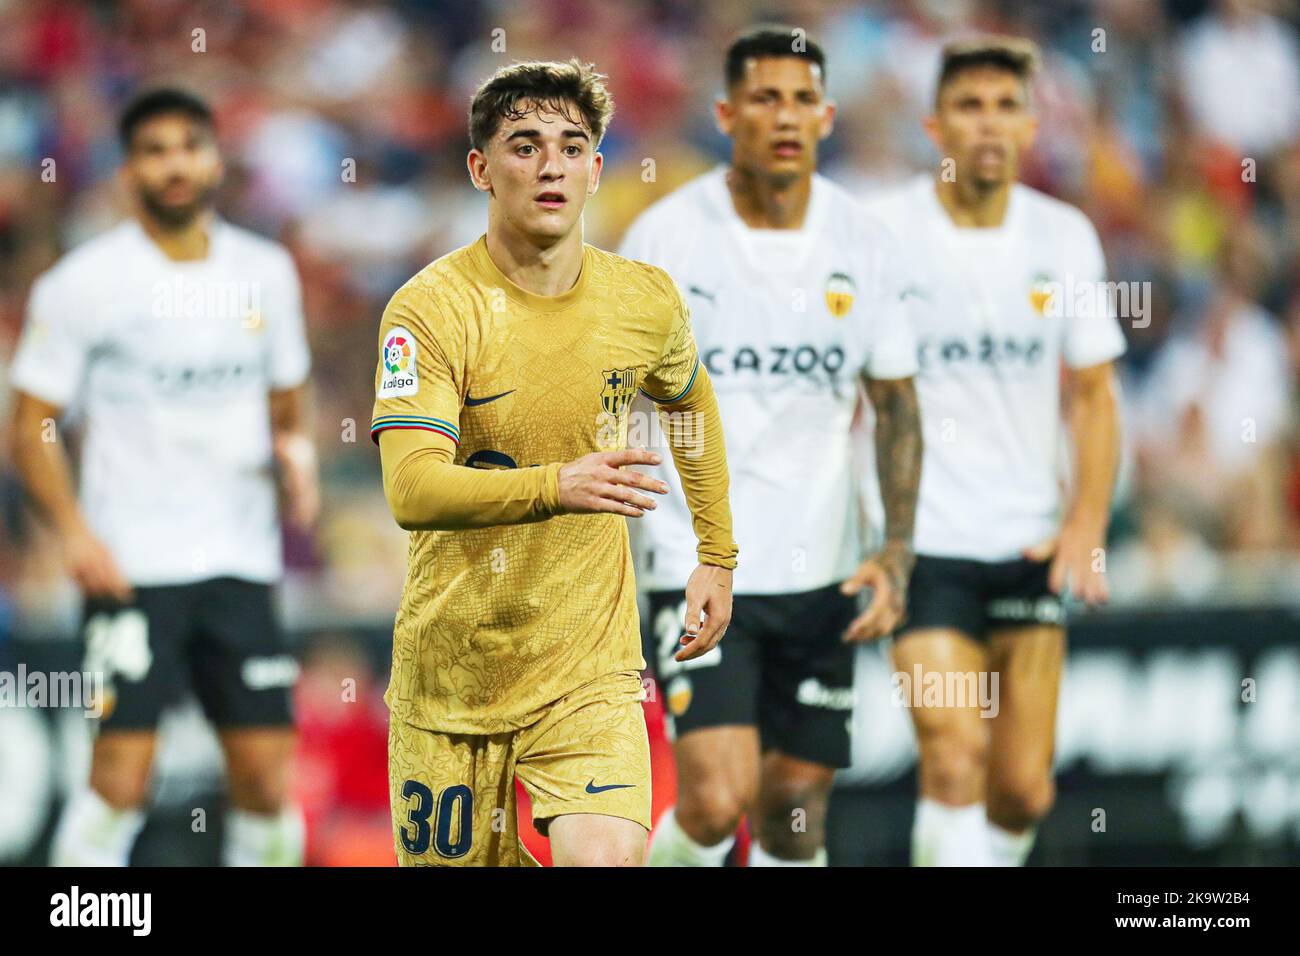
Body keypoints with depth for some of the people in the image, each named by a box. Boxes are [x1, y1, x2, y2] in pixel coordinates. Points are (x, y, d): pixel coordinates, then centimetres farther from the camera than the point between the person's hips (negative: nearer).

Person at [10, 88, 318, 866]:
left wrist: (295, 451, -1)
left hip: (242, 560, 4)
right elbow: (33, 426, -2)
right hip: (132, 563, -4)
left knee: (266, 776, 1)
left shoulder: (267, 272, 9)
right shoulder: (84, 282, -3)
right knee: (121, 778, -11)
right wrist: (75, 531, -15)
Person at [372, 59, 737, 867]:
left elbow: (691, 398, 23)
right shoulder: (431, 308, -14)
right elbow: (412, 489, -28)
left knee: (606, 857, -24)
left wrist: (718, 555, 21)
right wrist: (555, 487, -43)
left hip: (590, 664, 1)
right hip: (452, 668, -1)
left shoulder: (648, 303, -2)